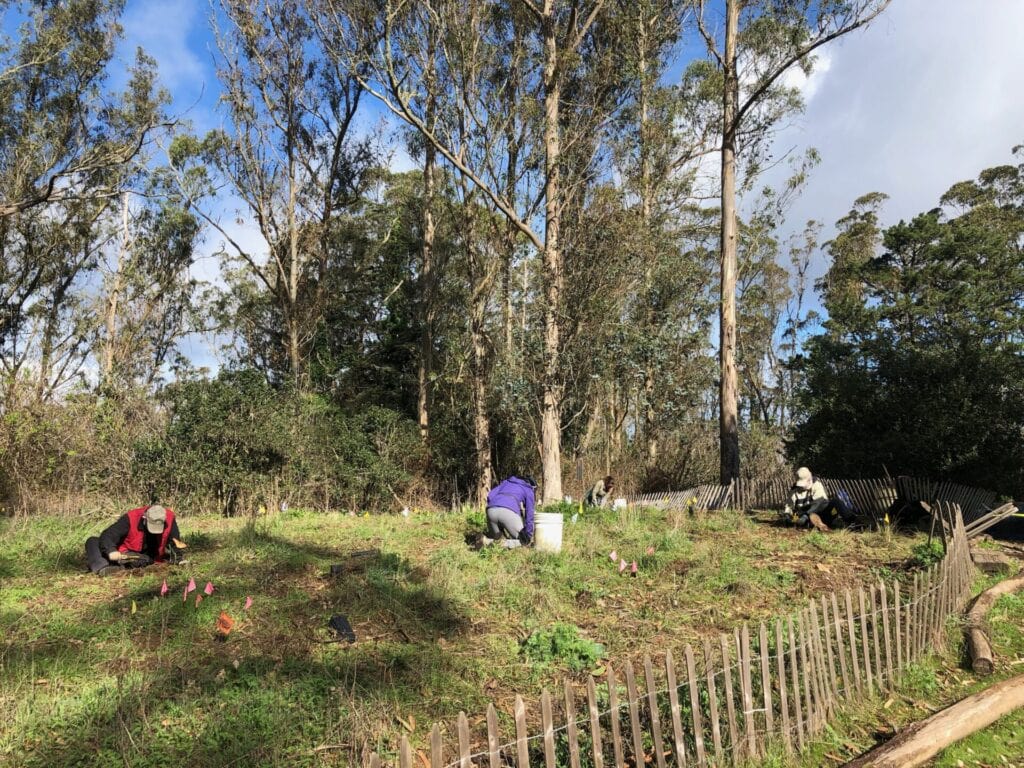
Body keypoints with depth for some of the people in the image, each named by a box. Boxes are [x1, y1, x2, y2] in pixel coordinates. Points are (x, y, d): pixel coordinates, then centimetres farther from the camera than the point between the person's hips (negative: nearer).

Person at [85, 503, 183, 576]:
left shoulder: (169, 518, -17)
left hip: (148, 559, 2)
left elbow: (176, 542, -5)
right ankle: (102, 568, -43)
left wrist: (172, 552, -25)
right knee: (92, 542, -16)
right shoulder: (130, 518, -21)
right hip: (125, 557, -2)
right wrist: (112, 552, -43)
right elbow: (106, 536, -25)